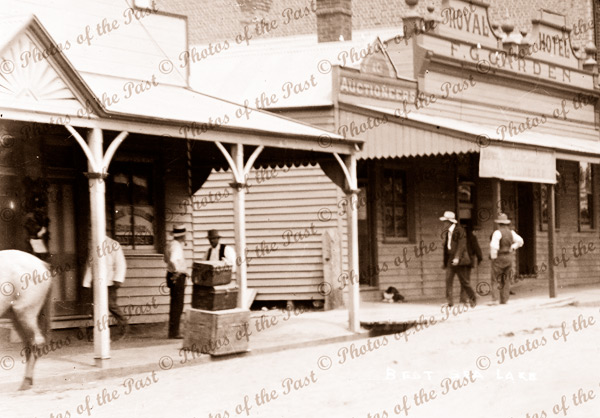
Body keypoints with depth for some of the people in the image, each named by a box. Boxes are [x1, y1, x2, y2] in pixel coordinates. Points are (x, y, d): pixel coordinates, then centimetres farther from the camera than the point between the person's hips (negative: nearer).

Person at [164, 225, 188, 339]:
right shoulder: (176, 247, -18)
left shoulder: (171, 245, 13)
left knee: (175, 305, 16)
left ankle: (173, 331, 22)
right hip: (178, 277, -10)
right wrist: (176, 271, -27)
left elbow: (166, 259, 29)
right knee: (177, 305, -6)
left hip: (174, 276, 10)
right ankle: (174, 332, -5)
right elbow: (173, 260, -37)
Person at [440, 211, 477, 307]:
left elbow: (461, 245, -15)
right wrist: (445, 261, 13)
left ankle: (473, 299, 18)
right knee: (448, 280, -8)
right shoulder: (447, 232, 15)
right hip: (450, 260, 6)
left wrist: (457, 258, -23)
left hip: (459, 260, -6)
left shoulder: (459, 230, -8)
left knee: (464, 281, 1)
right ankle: (450, 301, -11)